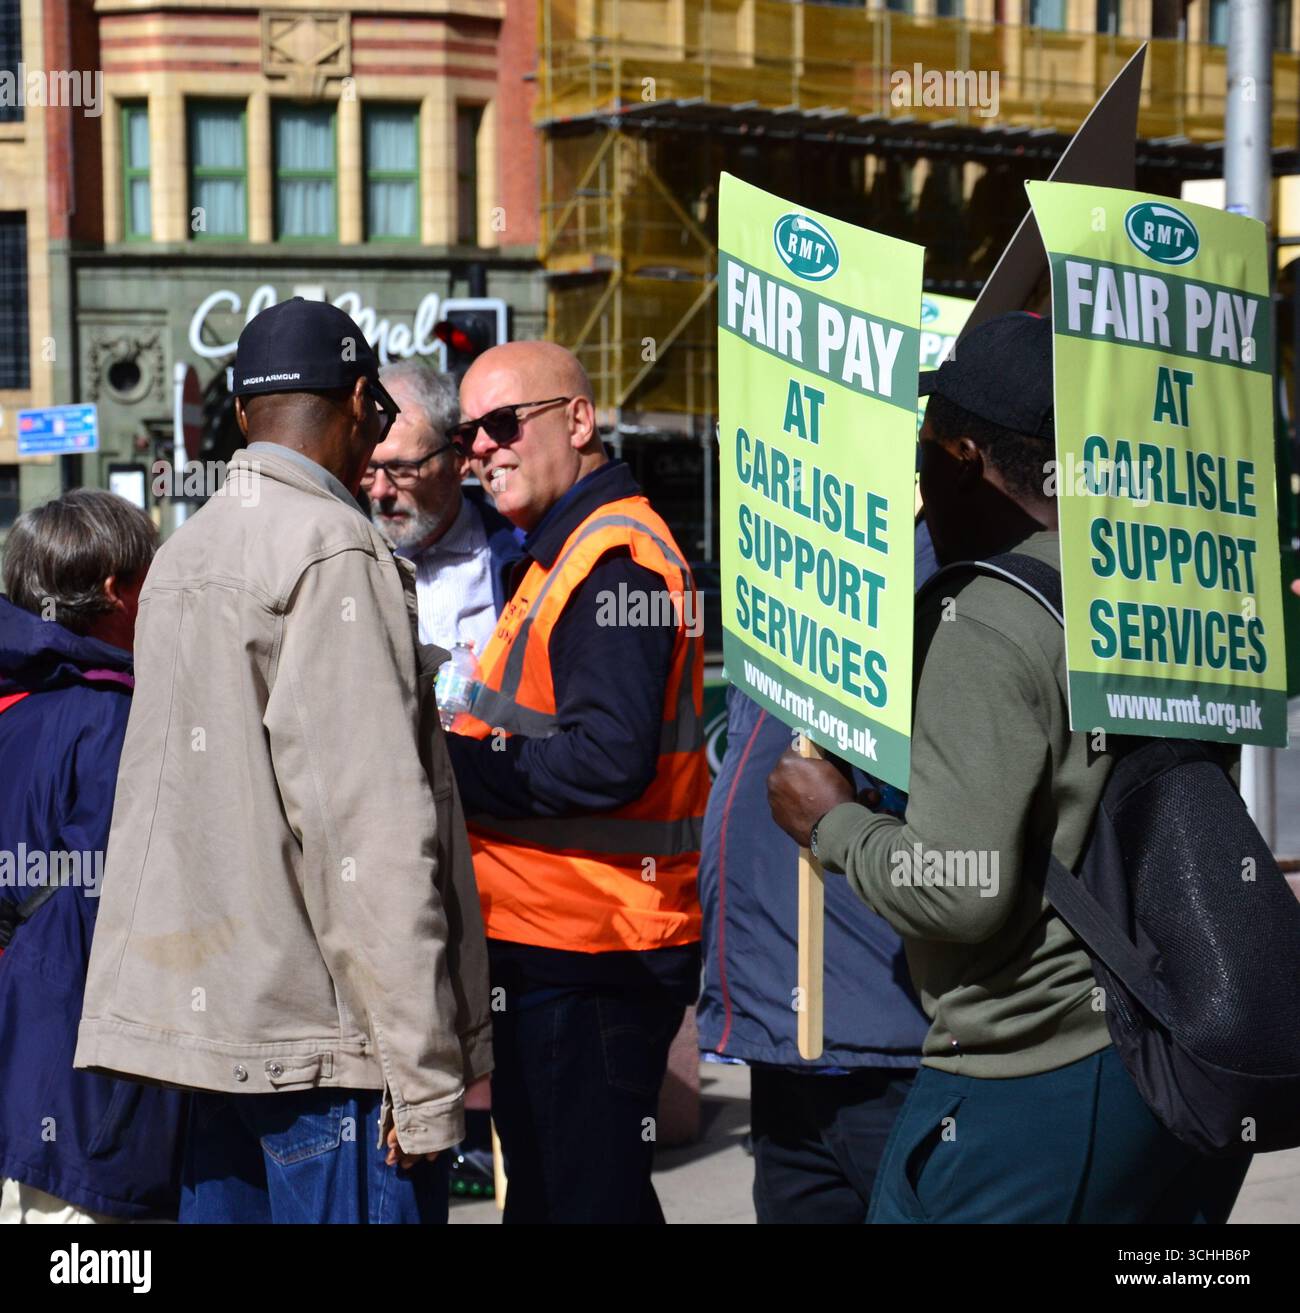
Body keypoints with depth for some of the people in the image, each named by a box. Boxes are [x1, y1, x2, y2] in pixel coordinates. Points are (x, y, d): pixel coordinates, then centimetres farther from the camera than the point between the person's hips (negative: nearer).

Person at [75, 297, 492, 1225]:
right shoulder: (337, 555, -12)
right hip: (324, 1026, -9)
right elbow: (372, 828, -17)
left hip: (216, 1012, 9)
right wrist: (424, 1071, -17)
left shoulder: (184, 555, 16)